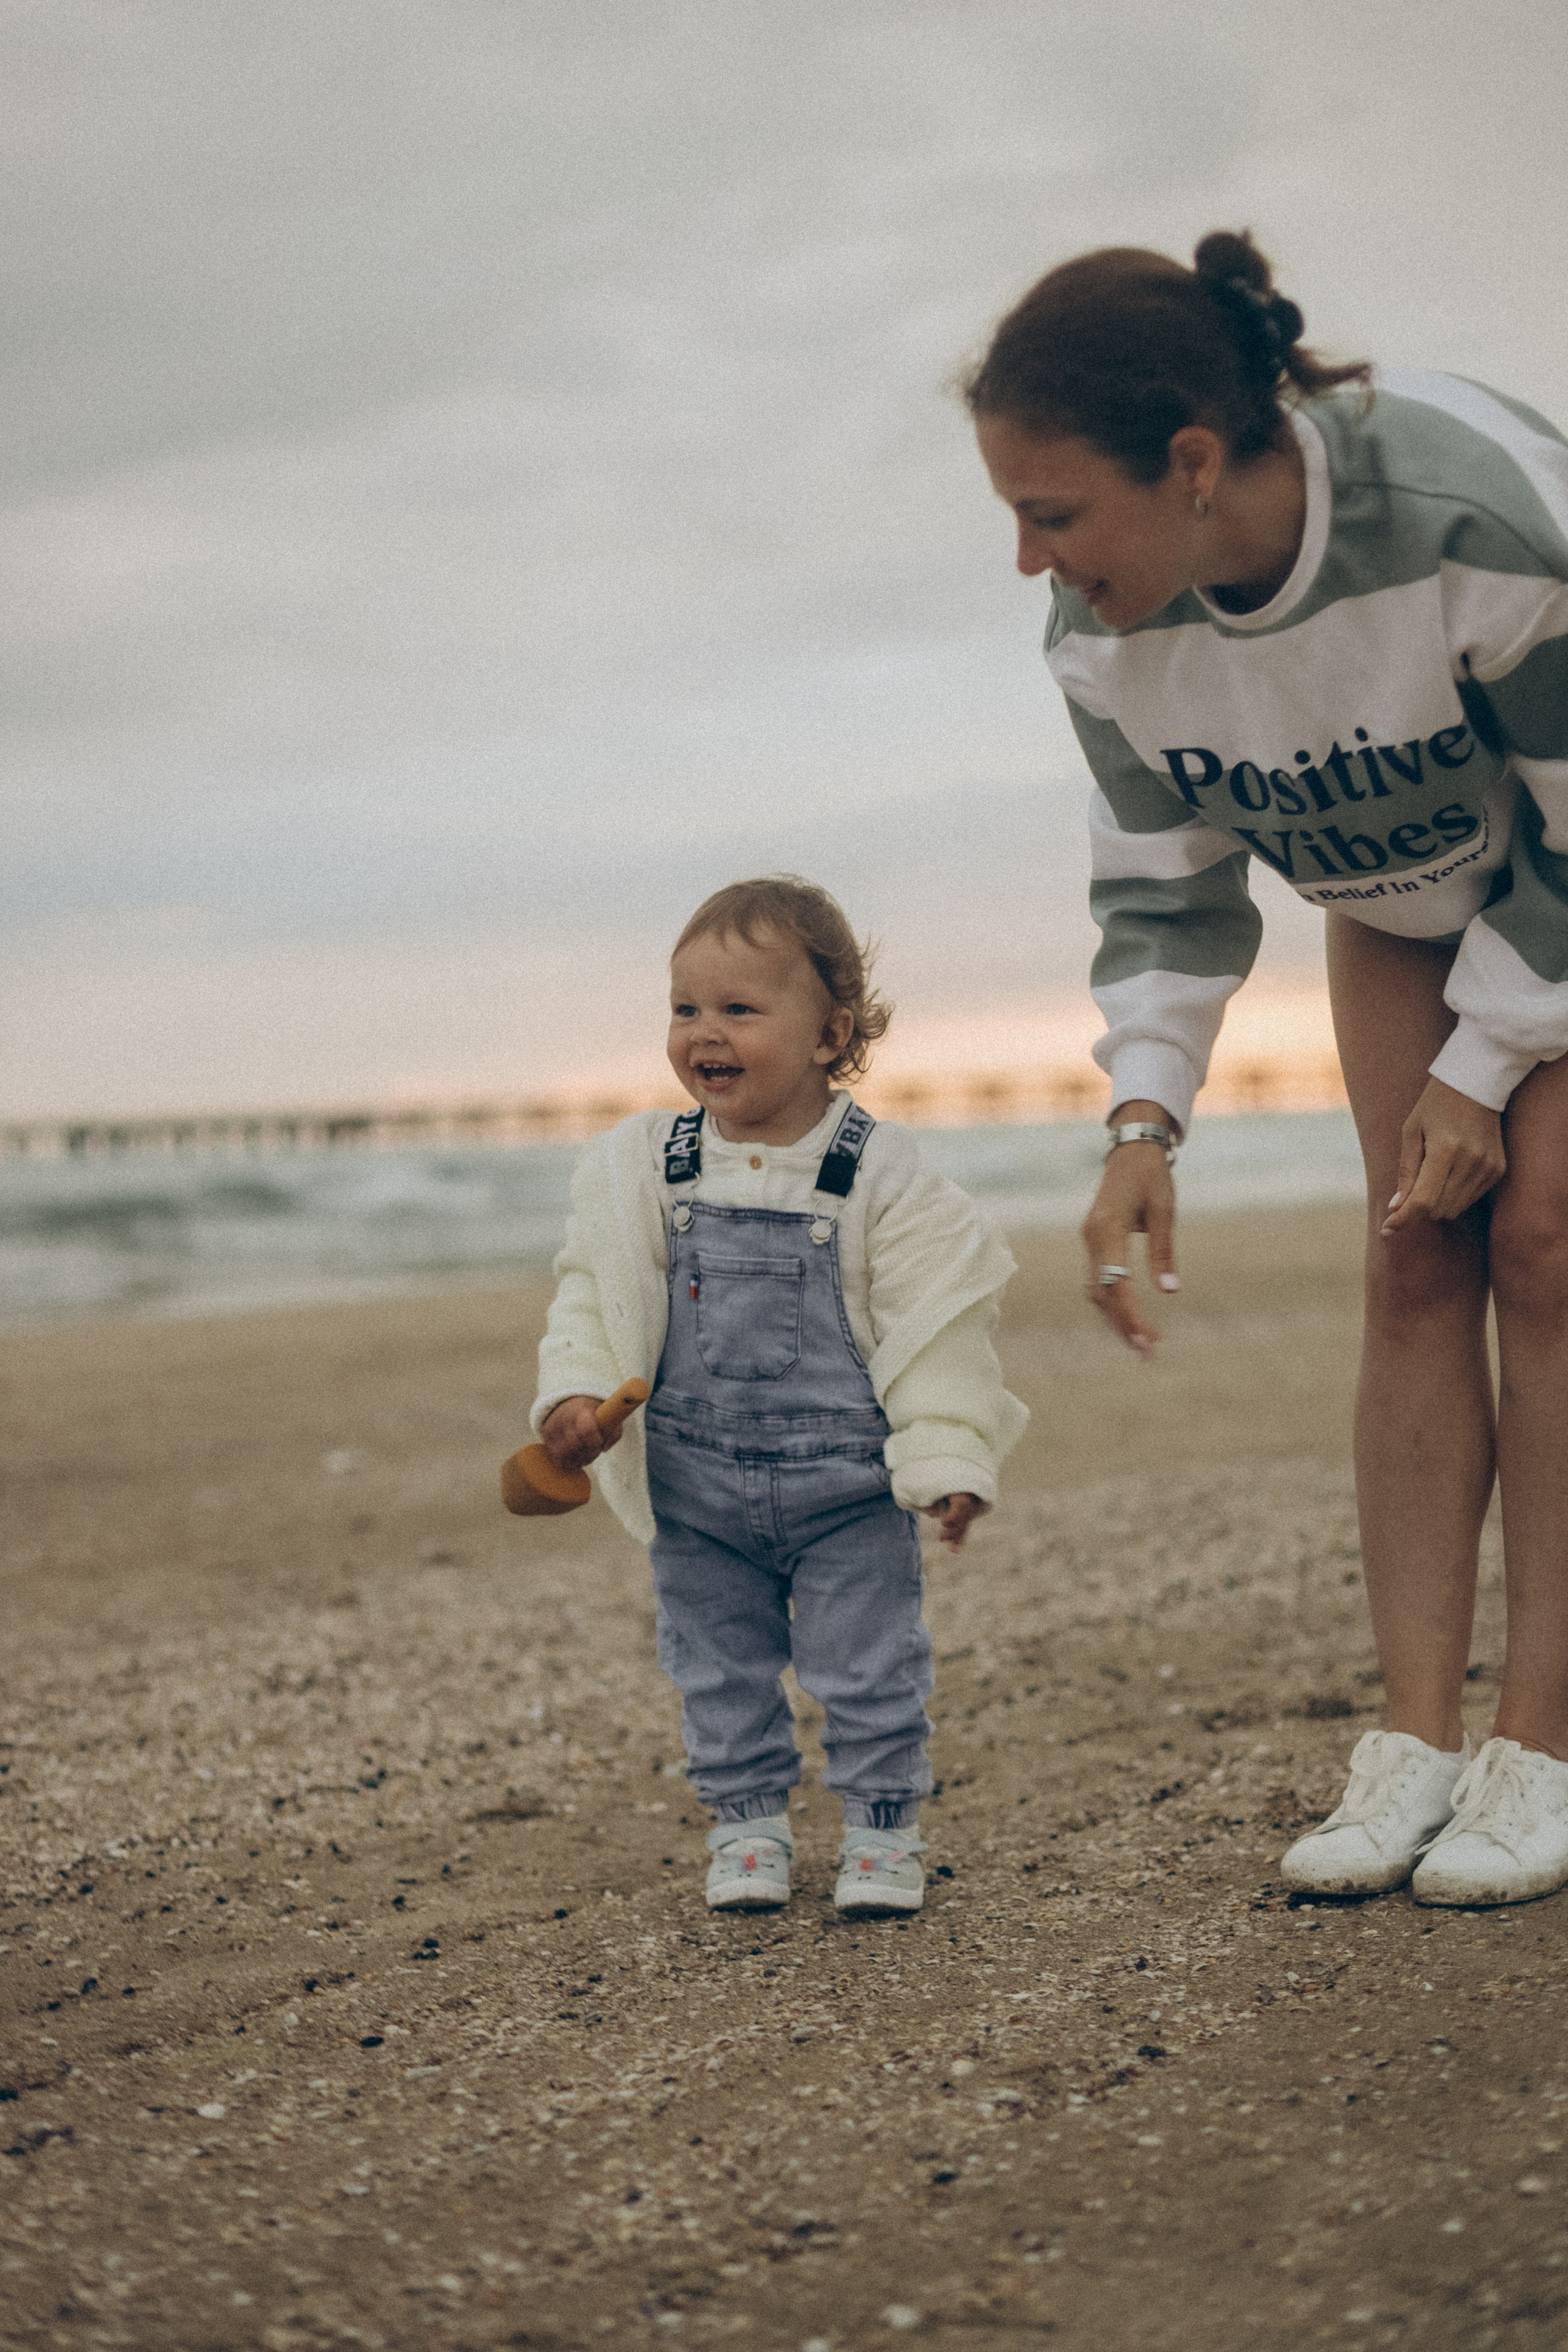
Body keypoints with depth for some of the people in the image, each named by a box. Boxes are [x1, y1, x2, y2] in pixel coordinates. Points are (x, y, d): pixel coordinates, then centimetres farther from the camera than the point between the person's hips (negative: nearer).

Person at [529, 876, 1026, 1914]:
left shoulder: (880, 1172, -11)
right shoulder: (644, 1168, -3)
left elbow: (935, 1324, -8)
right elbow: (593, 1295, 3)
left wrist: (946, 1459, -11)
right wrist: (575, 1393, -13)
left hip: (848, 1487, -3)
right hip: (698, 1492, 3)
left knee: (869, 1670, 5)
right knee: (719, 1674, 13)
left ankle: (883, 1830, 22)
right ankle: (748, 1825, 30)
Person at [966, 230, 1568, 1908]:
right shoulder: (1109, 631, -23)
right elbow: (1165, 888, -10)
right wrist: (1143, 1124, -22)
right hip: (1402, 901, 5)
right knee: (1416, 1263, -6)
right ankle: (1416, 1740, -7)